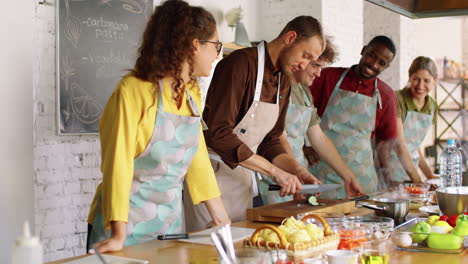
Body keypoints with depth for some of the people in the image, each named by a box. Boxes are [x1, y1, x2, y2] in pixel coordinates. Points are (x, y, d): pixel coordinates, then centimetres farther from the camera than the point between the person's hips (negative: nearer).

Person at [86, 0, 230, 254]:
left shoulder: (192, 92, 4)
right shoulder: (133, 91, -17)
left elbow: (197, 158, 8)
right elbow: (118, 162, -20)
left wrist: (221, 218, 7)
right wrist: (118, 235, -21)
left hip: (171, 219, 7)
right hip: (127, 221, -6)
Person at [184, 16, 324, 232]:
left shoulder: (284, 80, 10)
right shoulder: (241, 63, -18)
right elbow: (219, 133, -27)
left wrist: (297, 171, -2)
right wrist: (275, 171, -24)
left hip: (243, 177, 8)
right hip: (212, 172, -8)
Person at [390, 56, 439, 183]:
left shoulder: (432, 106, 6)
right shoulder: (397, 100, -14)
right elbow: (399, 144, -19)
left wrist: (430, 176, 6)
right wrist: (417, 180, -22)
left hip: (410, 169, 6)